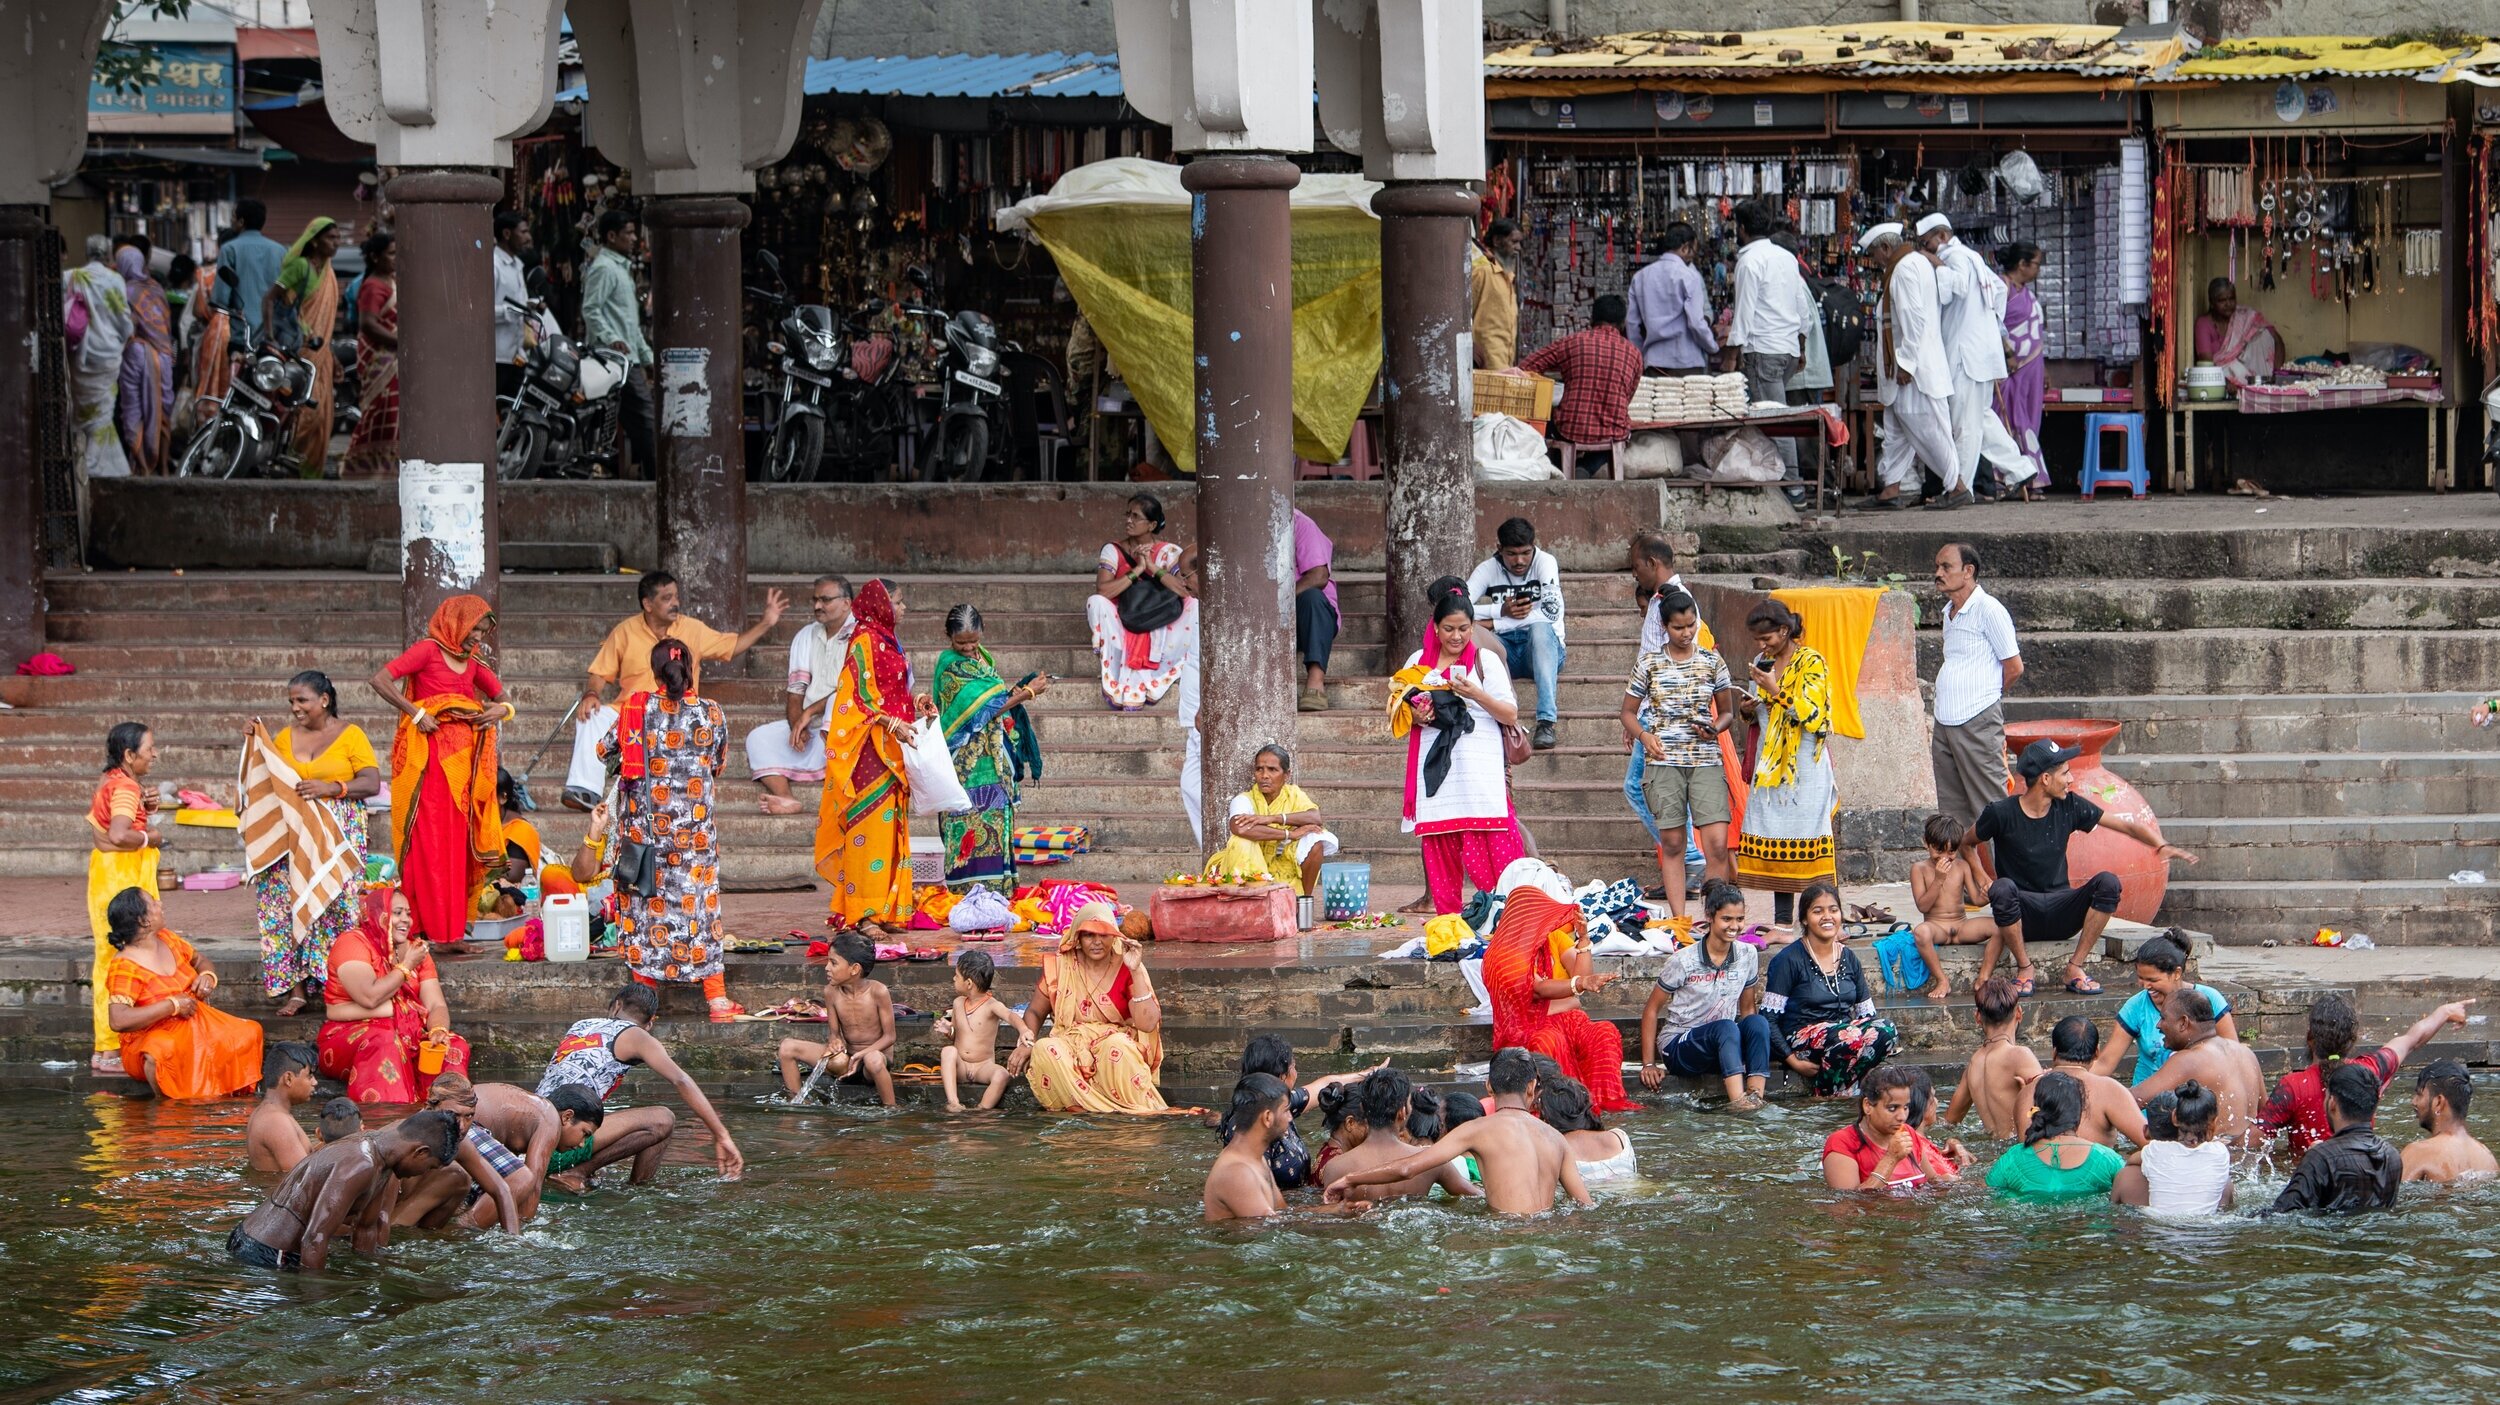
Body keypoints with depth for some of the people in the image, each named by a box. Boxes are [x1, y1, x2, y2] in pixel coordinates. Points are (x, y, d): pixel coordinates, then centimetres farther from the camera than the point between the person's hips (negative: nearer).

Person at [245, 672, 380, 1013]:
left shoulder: (350, 734, 0)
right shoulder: (285, 736, 12)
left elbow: (372, 783, -7)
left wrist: (331, 788, -20)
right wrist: (256, 741, 3)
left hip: (339, 834, -4)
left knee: (336, 905, -8)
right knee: (288, 905, -5)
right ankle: (296, 988, -3)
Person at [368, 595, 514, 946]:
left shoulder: (473, 661, 17)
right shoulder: (428, 650, -3)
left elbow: (501, 697, 26)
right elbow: (380, 680, -13)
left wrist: (500, 709, 3)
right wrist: (415, 714, -14)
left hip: (463, 758, 7)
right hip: (430, 756, -7)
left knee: (458, 845, 6)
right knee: (432, 842, -9)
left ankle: (453, 930, 8)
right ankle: (435, 931, -11)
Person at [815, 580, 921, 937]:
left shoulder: (884, 641, 18)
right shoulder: (865, 641, -10)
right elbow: (861, 697, -15)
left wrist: (914, 707, 11)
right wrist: (893, 723, -22)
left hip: (889, 751, 10)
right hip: (869, 749, -10)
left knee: (888, 827, 9)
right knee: (868, 826, -10)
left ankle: (884, 910, 11)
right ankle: (863, 914, -11)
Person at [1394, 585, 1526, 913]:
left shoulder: (1486, 660, 5)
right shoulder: (1418, 662, 14)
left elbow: (1510, 715, 1)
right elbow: (1399, 712, 22)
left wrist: (1476, 694, -15)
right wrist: (1415, 716, -2)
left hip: (1480, 771, -3)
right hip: (1434, 769, 3)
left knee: (1492, 849, -11)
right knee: (1439, 849, -1)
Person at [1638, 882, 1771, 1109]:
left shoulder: (1748, 956, 2)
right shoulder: (1683, 961, -10)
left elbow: (1747, 1009, 12)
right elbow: (1652, 1008, -4)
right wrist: (1648, 1064, -10)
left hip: (1721, 1045, 4)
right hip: (1678, 1045, -4)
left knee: (1759, 1022, -26)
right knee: (1725, 1027, -35)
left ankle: (1756, 1096, -41)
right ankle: (1737, 1101, -54)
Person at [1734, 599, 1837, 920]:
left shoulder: (1811, 663, -7)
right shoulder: (1761, 662, 14)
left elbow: (1812, 714, -14)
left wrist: (1776, 691, -19)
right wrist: (1749, 710, 2)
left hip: (1804, 764, -7)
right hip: (1769, 764, 7)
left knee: (1807, 833, -10)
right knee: (1773, 835, 4)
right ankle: (1781, 920, 7)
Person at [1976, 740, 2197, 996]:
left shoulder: (2069, 807, 1)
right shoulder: (2001, 814, -8)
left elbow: (2128, 826, 2)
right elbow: (1966, 845, 9)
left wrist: (2162, 846, -15)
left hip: (2059, 914, 3)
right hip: (2022, 913, -3)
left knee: (2108, 882, -24)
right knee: (2002, 889, -37)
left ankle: (2075, 967, -15)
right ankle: (2024, 967, -15)